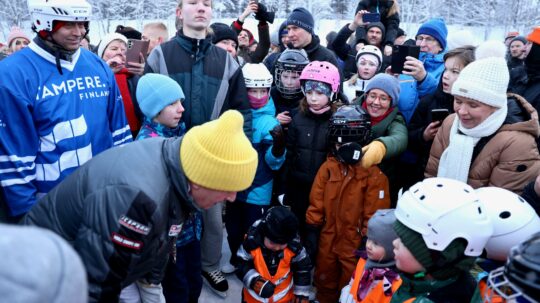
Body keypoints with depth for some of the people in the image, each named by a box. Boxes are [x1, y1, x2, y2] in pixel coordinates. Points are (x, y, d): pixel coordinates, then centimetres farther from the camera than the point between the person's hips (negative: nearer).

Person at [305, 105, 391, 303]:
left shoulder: (373, 173, -15)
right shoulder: (327, 168, -3)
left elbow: (375, 213, -13)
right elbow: (316, 204, 1)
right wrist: (311, 233, 0)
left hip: (355, 244, -3)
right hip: (327, 241, 4)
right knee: (324, 284, 25)